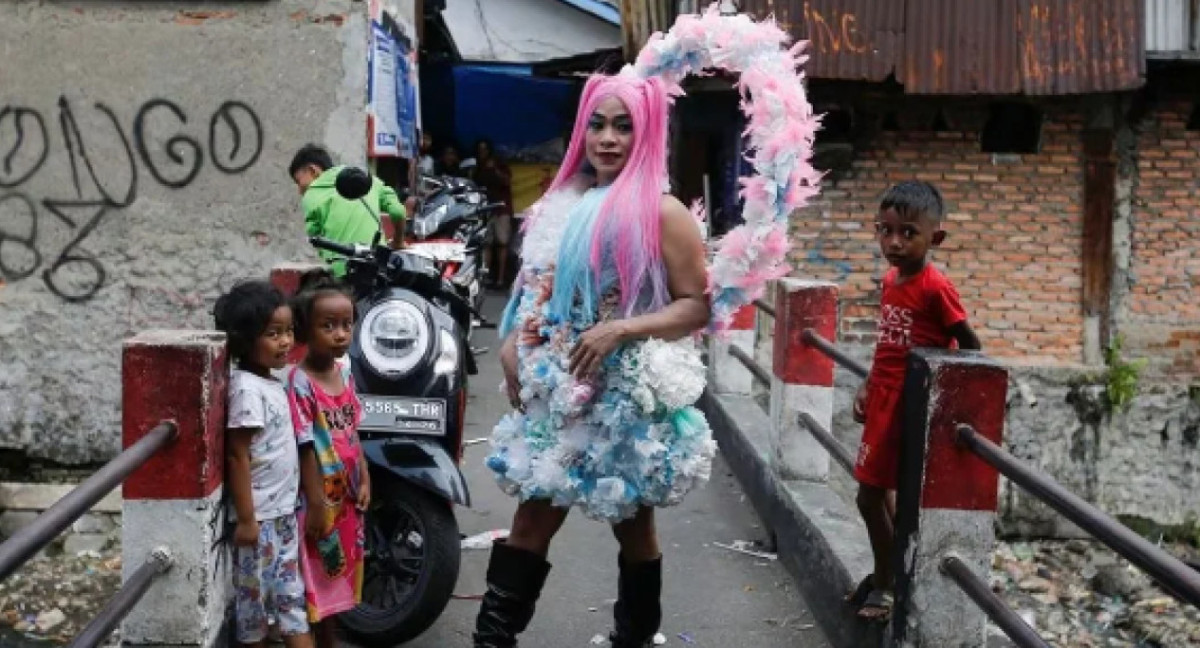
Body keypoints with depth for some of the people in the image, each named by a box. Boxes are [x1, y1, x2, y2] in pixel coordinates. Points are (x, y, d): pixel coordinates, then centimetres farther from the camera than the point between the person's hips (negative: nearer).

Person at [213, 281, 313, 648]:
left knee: (291, 593, 13)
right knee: (255, 593, 5)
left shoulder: (271, 383, 7)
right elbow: (237, 456, -20)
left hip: (284, 511, 9)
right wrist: (246, 519, -20)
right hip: (259, 515, -9)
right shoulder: (247, 388, -19)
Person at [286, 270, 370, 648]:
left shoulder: (344, 372, 4)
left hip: (347, 496, 8)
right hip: (320, 498, -8)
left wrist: (364, 479, 6)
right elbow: (305, 447, -20)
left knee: (337, 580, 19)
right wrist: (316, 503, -19)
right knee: (316, 584, 2)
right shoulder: (300, 383, -20)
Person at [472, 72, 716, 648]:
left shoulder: (661, 212, -10)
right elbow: (537, 287, 18)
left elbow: (698, 305, -12)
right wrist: (513, 345, 3)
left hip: (628, 395, -5)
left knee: (632, 523, 10)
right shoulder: (563, 202, 9)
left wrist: (622, 329, -23)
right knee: (532, 517, 4)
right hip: (558, 390, 5)